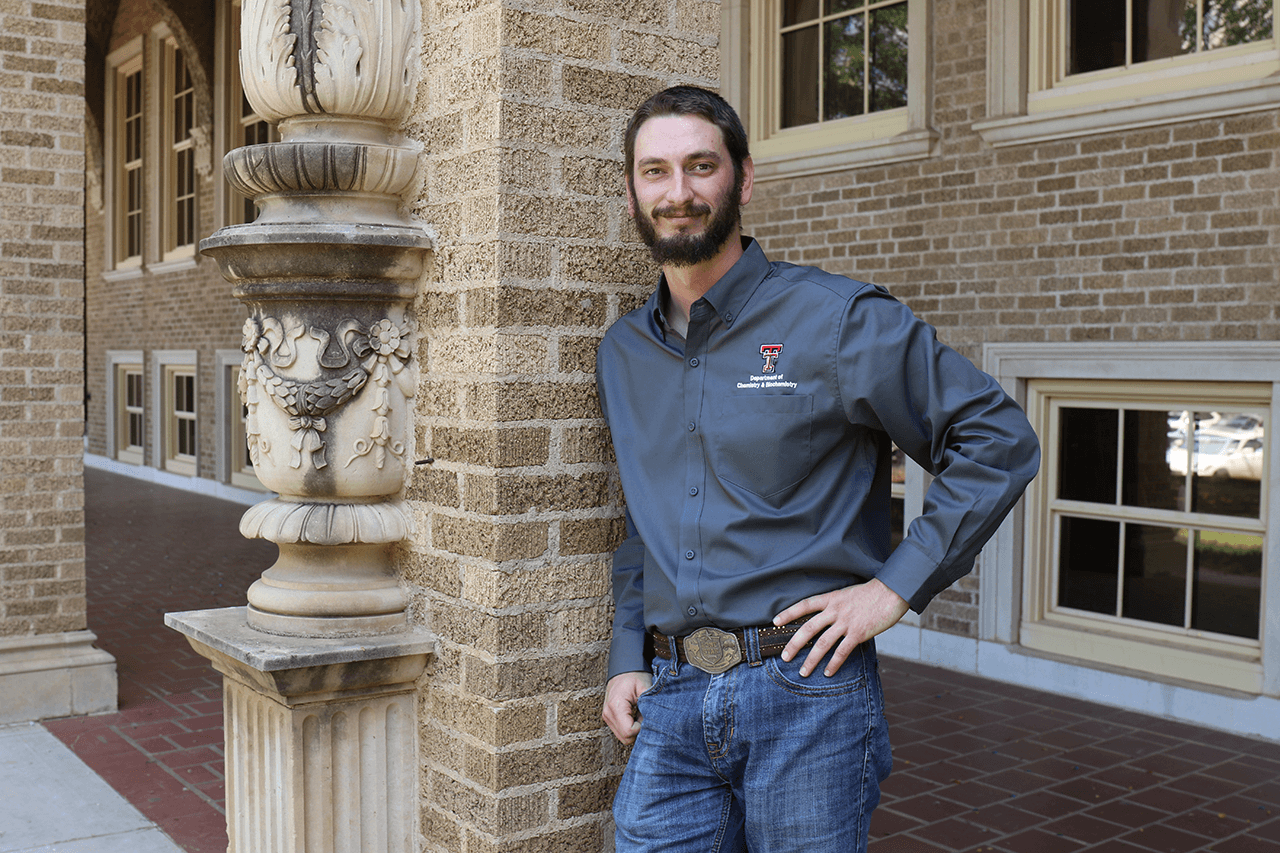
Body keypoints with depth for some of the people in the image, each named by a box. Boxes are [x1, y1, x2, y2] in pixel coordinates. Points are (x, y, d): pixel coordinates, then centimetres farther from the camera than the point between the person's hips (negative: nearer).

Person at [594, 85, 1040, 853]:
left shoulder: (838, 320, -6)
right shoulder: (622, 353, 12)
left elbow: (1001, 441, -6)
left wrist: (895, 587, -11)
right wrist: (627, 659, 11)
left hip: (809, 700, -4)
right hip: (671, 703, 4)